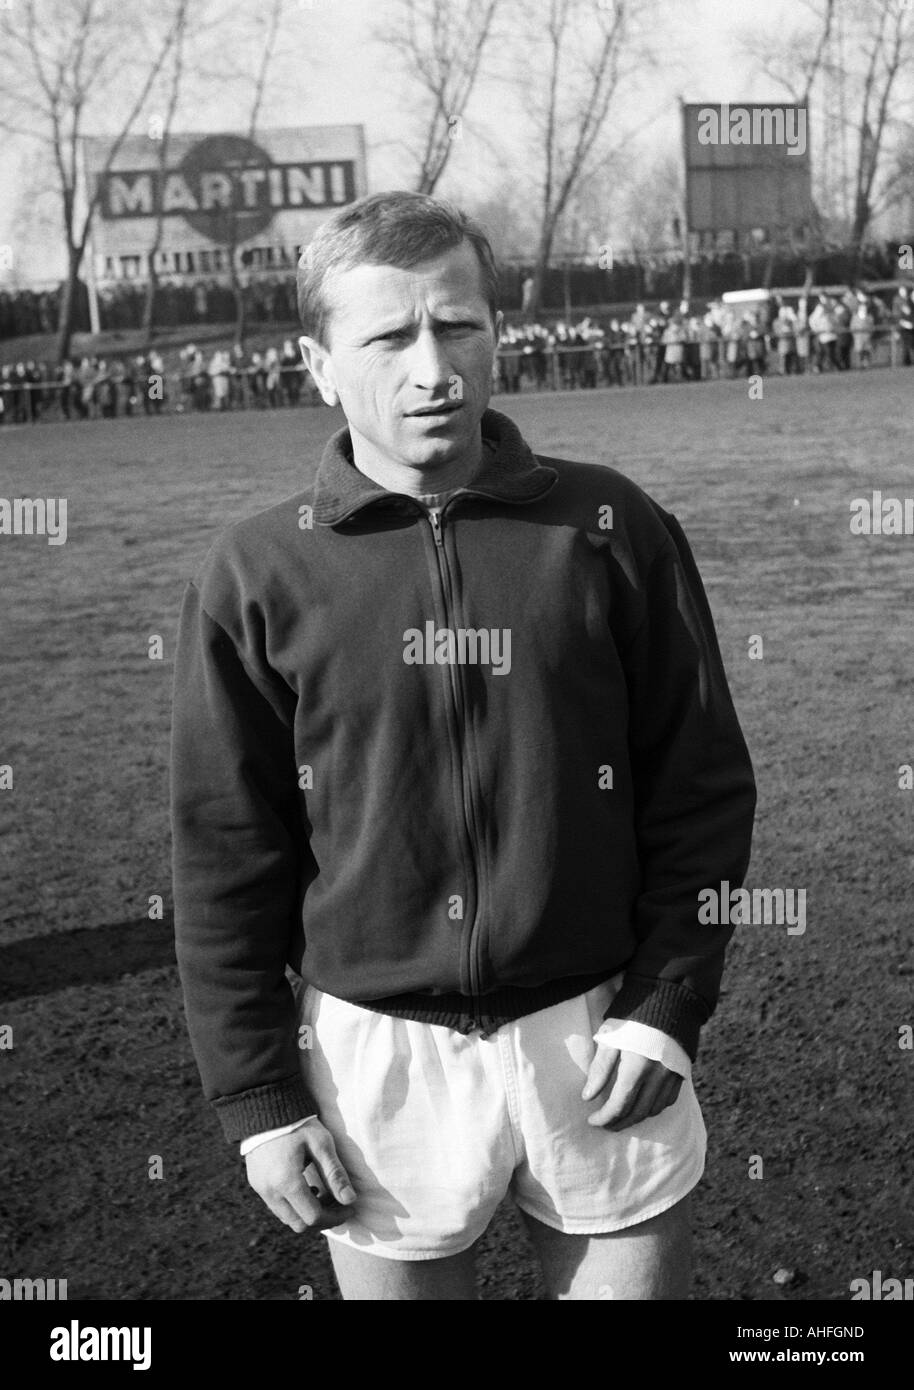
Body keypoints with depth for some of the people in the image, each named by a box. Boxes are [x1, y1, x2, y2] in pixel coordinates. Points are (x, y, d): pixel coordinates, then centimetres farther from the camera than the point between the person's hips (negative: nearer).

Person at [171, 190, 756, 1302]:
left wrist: (668, 1003, -4)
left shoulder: (613, 531, -3)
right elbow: (222, 857, -1)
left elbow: (702, 787, 2)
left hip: (596, 1035, 1)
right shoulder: (254, 578, -5)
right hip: (374, 1052, 0)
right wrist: (256, 1094, -2)